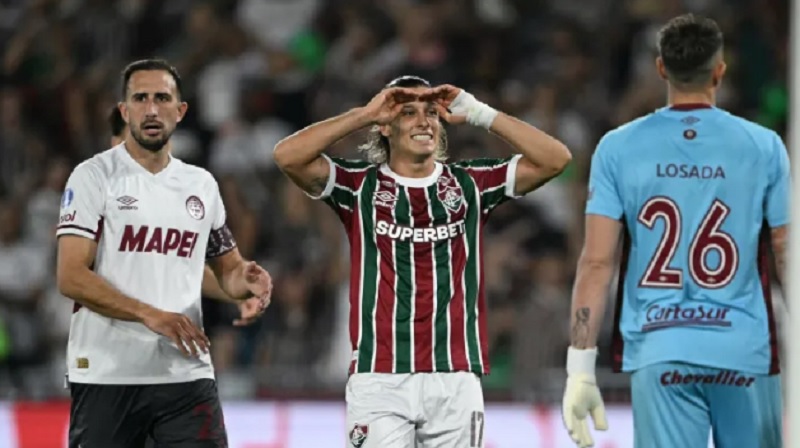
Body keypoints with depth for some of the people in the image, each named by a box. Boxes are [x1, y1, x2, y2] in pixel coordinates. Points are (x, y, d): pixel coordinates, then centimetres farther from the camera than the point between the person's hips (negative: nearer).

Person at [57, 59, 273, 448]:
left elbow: (227, 267, 24)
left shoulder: (202, 185, 13)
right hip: (106, 375, -4)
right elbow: (71, 278, -12)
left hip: (187, 373, 4)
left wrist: (245, 280, -2)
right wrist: (150, 315, -21)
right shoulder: (94, 177, -3)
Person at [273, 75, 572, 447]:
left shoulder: (470, 184, 11)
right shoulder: (360, 186, 5)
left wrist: (480, 115, -3)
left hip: (455, 381, 2)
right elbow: (287, 156, -9)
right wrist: (365, 115, -9)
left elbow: (554, 159, 3)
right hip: (379, 381, -2)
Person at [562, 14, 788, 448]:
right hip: (745, 353, 0)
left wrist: (580, 369, 0)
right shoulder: (763, 147, 0)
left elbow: (596, 263, -2)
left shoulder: (618, 148, 1)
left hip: (658, 353, 0)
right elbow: (787, 262, 3)